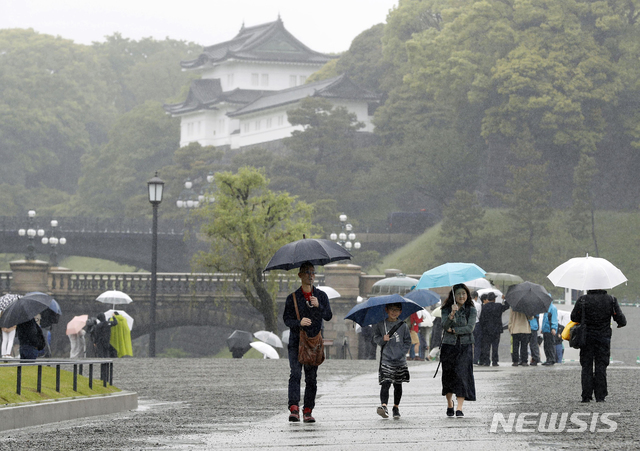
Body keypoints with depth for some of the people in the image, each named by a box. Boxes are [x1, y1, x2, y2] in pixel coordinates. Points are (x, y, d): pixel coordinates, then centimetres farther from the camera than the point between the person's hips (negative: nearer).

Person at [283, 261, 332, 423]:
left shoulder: (321, 296, 10)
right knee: (295, 373, -16)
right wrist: (299, 322, -19)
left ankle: (308, 411, 5)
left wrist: (318, 306, -16)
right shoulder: (292, 297, 5)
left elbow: (328, 316, 2)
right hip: (296, 341, -2)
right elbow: (286, 319, 1)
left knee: (311, 377, 1)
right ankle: (294, 408, -22)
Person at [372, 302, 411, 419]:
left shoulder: (402, 325, 5)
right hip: (386, 360, -2)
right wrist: (382, 339, -12)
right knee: (385, 383, -14)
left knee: (398, 385, 10)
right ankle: (383, 406, -25)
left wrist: (402, 352, -3)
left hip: (400, 360, 2)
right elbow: (376, 337, 9)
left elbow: (408, 341, 9)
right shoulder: (381, 324, 3)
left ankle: (396, 407, 21)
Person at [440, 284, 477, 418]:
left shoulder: (471, 310, 3)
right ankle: (449, 404, 28)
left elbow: (470, 328, -8)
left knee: (462, 374, -12)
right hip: (449, 346, 1)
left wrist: (453, 330, -9)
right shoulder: (446, 309, 5)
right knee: (448, 375, 5)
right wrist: (452, 314, -27)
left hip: (465, 346, -1)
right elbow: (445, 325, -11)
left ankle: (459, 408, -15)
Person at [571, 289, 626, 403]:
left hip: (587, 338, 0)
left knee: (586, 367, 6)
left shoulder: (582, 300, -6)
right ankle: (600, 396, 4)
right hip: (604, 338, 0)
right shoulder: (611, 300, -4)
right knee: (601, 367, 7)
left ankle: (586, 396, 1)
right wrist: (621, 323, 20)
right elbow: (621, 320, -3)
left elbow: (574, 318, -6)